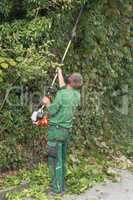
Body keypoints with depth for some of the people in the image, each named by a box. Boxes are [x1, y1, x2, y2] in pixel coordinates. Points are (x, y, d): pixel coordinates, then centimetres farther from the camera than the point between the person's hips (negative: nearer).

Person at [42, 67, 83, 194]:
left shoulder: (62, 94, -18)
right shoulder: (77, 94, 4)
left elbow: (52, 111, -14)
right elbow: (63, 87, 23)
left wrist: (47, 103, 6)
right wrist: (59, 73, 35)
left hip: (56, 129, -7)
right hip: (66, 130, 7)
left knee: (55, 159, 1)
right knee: (61, 159, 15)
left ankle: (57, 188, 7)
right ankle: (61, 184, 25)